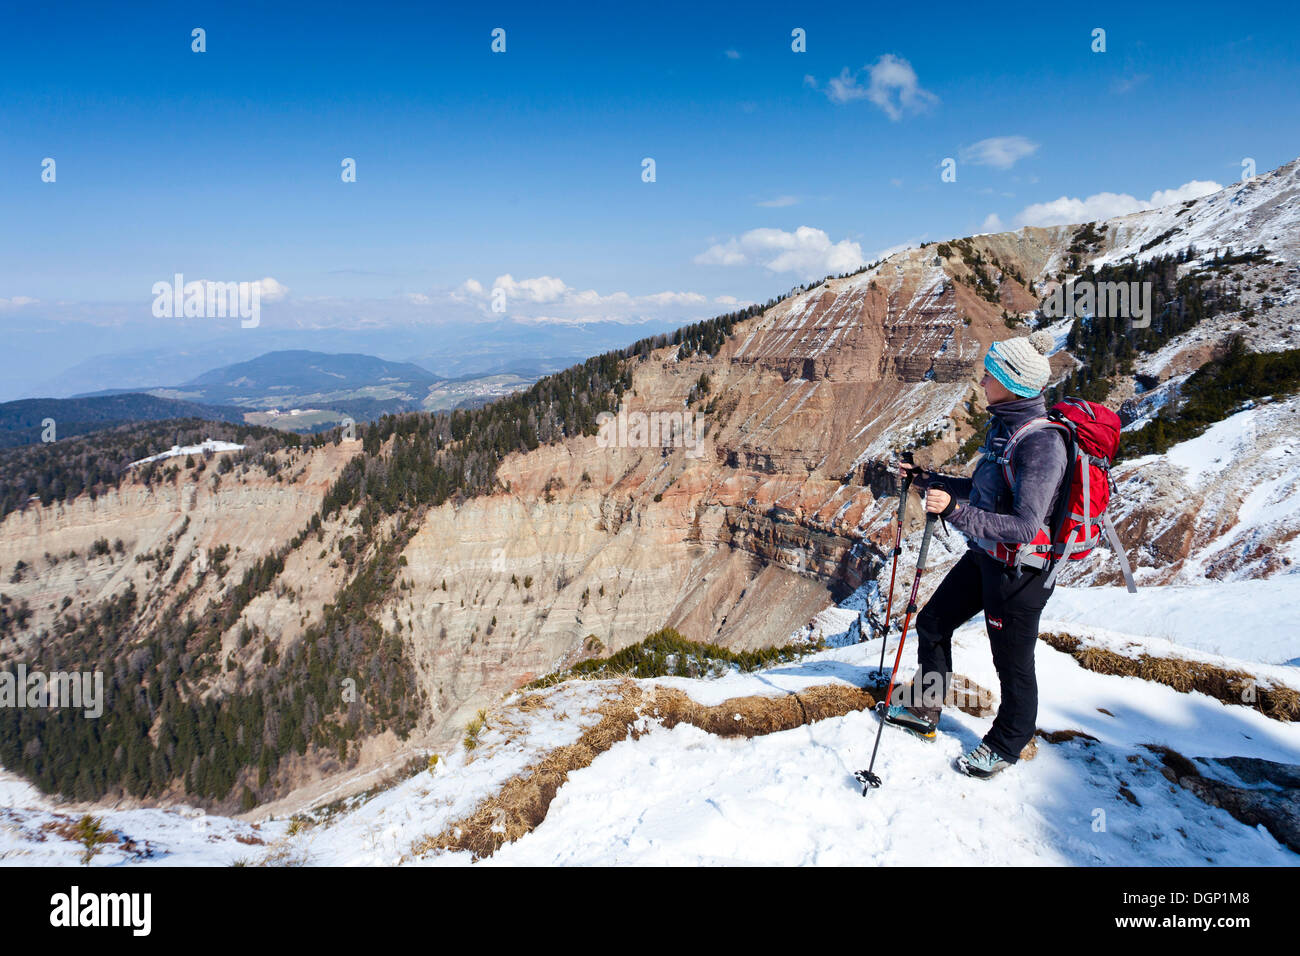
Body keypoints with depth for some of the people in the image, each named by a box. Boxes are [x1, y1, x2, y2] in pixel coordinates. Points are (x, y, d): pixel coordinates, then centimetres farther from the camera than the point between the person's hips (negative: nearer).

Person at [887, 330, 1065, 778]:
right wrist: (927, 480, 13)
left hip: (1020, 571, -9)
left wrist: (956, 512, -38)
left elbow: (1026, 526, -31)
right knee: (932, 623, 19)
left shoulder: (1042, 442, -27)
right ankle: (924, 710, 38)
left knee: (1012, 664, 11)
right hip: (985, 556, 9)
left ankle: (1005, 746, 35)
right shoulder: (1006, 424, 2)